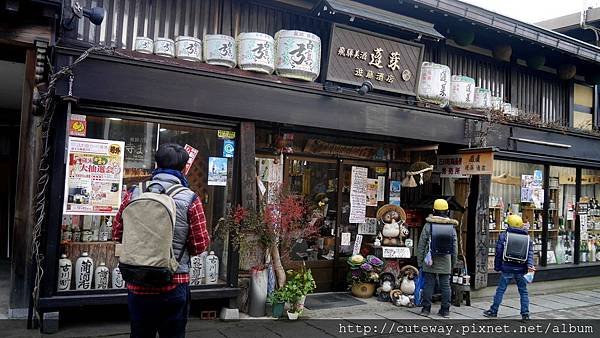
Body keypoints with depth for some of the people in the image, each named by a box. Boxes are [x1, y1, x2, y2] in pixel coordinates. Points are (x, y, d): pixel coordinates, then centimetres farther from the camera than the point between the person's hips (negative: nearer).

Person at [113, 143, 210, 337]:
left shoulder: (134, 193, -4)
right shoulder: (190, 199, -11)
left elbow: (117, 234, 5)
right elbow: (200, 245, -9)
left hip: (137, 283, 3)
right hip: (174, 284, -2)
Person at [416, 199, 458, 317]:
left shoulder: (428, 225, -5)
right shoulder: (451, 226, 3)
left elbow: (421, 244, -4)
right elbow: (455, 247, 6)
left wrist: (419, 260, 4)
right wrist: (453, 263, 14)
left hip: (430, 261, -2)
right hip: (445, 262, 2)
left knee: (428, 284, 4)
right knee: (445, 285, 8)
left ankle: (426, 308, 8)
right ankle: (445, 310, 13)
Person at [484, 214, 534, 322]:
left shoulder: (503, 236, -2)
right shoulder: (527, 237, 8)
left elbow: (498, 252, -1)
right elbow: (530, 252, -2)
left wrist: (497, 267, 6)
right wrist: (530, 265, -11)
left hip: (507, 268, -2)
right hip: (521, 269, 2)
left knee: (500, 290, 6)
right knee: (523, 291, 12)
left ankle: (493, 311, 14)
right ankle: (525, 314, 12)